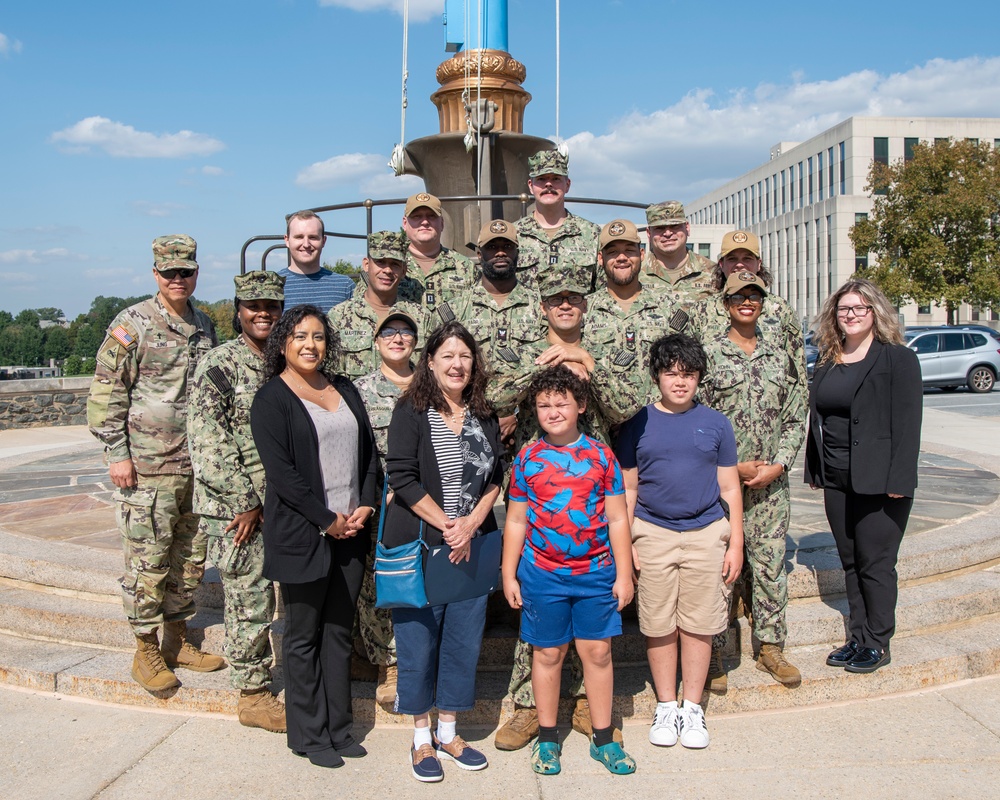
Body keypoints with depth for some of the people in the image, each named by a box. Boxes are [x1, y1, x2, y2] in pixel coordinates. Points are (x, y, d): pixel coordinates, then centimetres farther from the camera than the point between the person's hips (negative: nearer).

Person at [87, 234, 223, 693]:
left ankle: (177, 640, 26)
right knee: (147, 561, 0)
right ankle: (146, 651, 14)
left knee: (190, 558, 12)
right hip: (147, 468, -6)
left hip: (197, 466, 6)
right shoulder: (132, 324, -6)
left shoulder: (204, 327, 12)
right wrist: (117, 453, -12)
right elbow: (106, 392, -7)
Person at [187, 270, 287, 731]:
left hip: (278, 504, 6)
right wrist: (245, 502, -15)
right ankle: (252, 695, 17)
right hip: (234, 508, -6)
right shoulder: (218, 367, -9)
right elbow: (210, 447, -15)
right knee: (250, 602, 2)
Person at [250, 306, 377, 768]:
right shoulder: (272, 398, -6)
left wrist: (365, 506, -1)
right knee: (304, 636, 6)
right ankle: (309, 735, 19)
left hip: (351, 531, 6)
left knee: (340, 631, 13)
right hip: (301, 534, -5)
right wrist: (327, 520, -14)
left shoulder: (344, 389, 13)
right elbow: (280, 470, -14)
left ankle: (338, 727, 24)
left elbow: (368, 450, 12)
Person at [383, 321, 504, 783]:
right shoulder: (411, 412, -6)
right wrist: (446, 525, -15)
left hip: (471, 546, 4)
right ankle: (421, 738, 21)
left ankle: (448, 732, 27)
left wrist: (470, 524, -8)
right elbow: (403, 478, -13)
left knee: (464, 639, 10)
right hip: (419, 544, -4)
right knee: (418, 640, 4)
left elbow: (494, 477, 7)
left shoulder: (484, 416, 8)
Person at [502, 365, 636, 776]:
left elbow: (617, 519, 2)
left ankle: (603, 738, 23)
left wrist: (624, 574, 1)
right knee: (548, 653, 10)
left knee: (598, 652, 8)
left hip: (596, 573, 0)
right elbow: (516, 521, 5)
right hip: (542, 574, 0)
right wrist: (509, 575, 4)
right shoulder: (527, 459, 0)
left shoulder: (600, 455, -1)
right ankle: (547, 738, 26)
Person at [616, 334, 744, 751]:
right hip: (653, 534, 0)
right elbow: (628, 489, 6)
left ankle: (693, 708, 21)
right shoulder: (637, 424, 2)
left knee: (698, 625, 6)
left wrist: (736, 543, 5)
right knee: (659, 626, 6)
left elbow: (729, 489, 8)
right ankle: (666, 706, 22)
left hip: (706, 533, 1)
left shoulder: (716, 423, 4)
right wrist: (625, 543, 2)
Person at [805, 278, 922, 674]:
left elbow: (908, 423, -12)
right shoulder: (826, 363, 12)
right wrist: (813, 470, 11)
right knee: (850, 564, 13)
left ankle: (878, 643, 15)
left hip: (879, 483, -6)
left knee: (875, 564, 1)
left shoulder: (898, 358, -7)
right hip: (836, 482, 6)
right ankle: (857, 637, 24)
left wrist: (898, 480, -17)